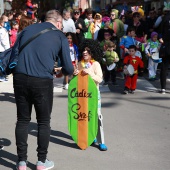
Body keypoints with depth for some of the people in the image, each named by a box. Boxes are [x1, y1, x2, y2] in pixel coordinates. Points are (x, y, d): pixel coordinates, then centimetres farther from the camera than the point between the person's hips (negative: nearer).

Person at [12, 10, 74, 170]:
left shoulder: (27, 29, 14)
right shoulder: (60, 36, 5)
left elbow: (13, 53, 11)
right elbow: (68, 68, 3)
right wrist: (63, 71, 25)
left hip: (20, 78, 3)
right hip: (42, 81, -3)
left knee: (23, 120, 14)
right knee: (43, 121, 14)